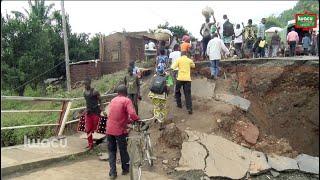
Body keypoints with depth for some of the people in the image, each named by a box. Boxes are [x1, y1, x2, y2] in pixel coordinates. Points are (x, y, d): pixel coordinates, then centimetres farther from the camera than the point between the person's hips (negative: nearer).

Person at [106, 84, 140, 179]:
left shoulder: (112, 100, 13)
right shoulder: (127, 100, -8)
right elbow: (132, 114, -23)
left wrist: (128, 120, 26)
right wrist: (138, 120, -5)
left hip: (109, 130, 5)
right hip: (119, 130, -5)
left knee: (111, 151, 15)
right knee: (123, 150, 13)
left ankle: (112, 172, 11)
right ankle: (125, 169, 28)